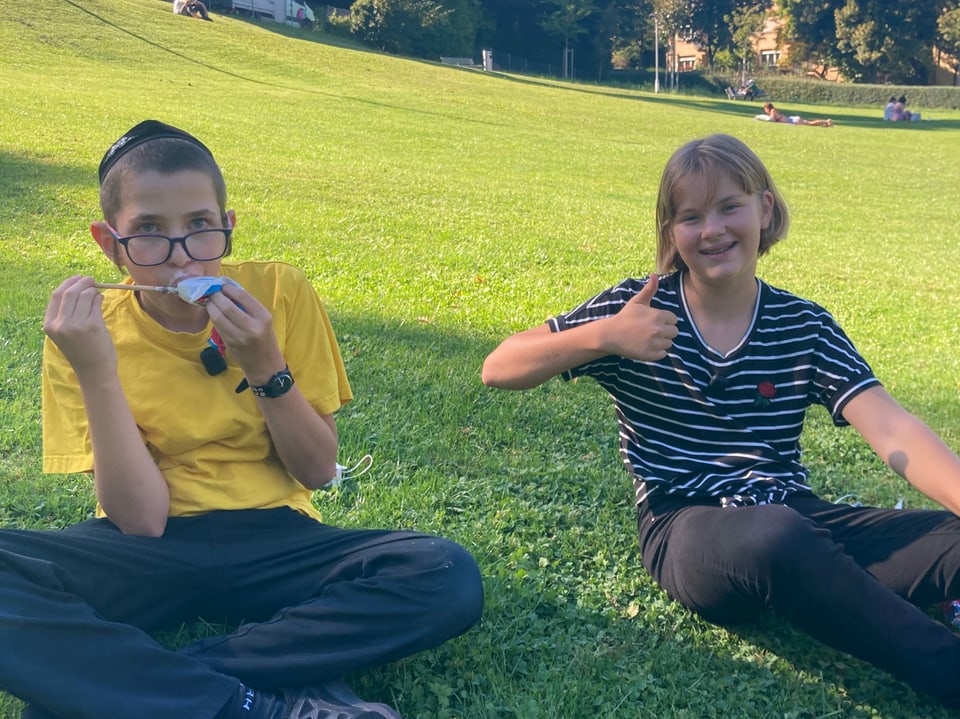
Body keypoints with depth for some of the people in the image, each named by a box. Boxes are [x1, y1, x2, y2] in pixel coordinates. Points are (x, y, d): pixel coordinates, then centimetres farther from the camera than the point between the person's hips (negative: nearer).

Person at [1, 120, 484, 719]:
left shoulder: (279, 293, -5)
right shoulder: (84, 334, -5)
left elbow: (318, 470, -3)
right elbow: (141, 519, -13)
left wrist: (266, 366, -18)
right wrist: (96, 375, -22)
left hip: (271, 542, 1)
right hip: (150, 556, -1)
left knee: (449, 577, -28)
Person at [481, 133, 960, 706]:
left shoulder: (805, 327, 7)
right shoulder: (639, 308, 2)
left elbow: (890, 427, -7)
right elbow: (498, 370, -2)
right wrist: (603, 337, -19)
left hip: (797, 523, 2)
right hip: (685, 527, -2)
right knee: (780, 536, -39)